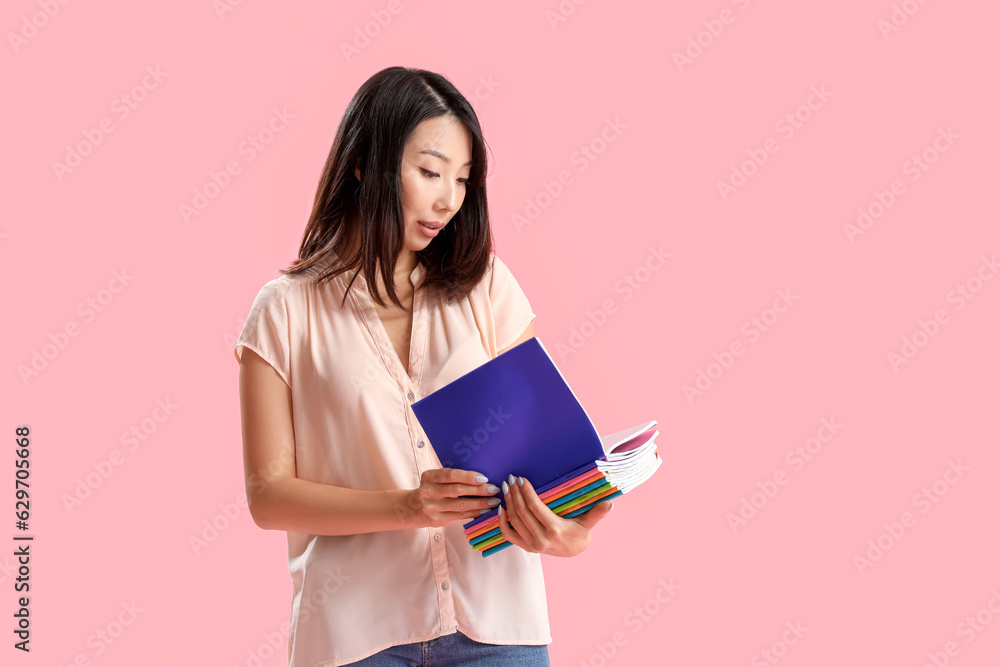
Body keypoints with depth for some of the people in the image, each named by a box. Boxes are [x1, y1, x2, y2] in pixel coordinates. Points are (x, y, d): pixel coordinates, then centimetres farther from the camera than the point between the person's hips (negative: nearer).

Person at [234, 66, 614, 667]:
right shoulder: (286, 312, 0)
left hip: (493, 616, 2)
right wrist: (406, 507, -18)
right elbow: (268, 494, -4)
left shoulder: (487, 287, 7)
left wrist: (563, 526, -19)